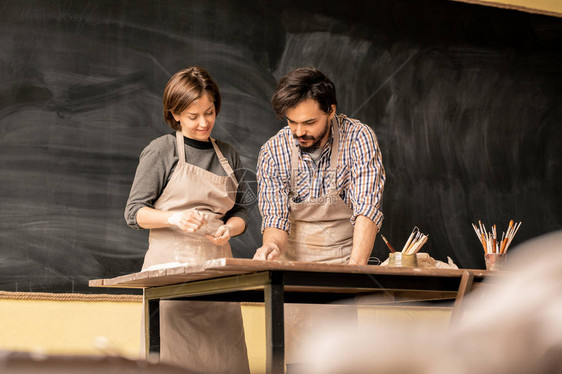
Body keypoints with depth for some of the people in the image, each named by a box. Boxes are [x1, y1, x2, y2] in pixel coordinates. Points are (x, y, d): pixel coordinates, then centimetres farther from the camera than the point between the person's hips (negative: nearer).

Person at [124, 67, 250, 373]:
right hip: (171, 266, -4)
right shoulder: (161, 150, 3)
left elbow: (239, 213, 20)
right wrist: (174, 218, -17)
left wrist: (229, 228, -2)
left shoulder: (228, 155, 16)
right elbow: (134, 212, 0)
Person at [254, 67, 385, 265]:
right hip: (293, 260, 3)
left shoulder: (359, 138, -10)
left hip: (344, 260, -3)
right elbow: (276, 219, -2)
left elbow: (367, 211, -16)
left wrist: (355, 267, -30)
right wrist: (273, 246, -25)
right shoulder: (272, 153, -4)